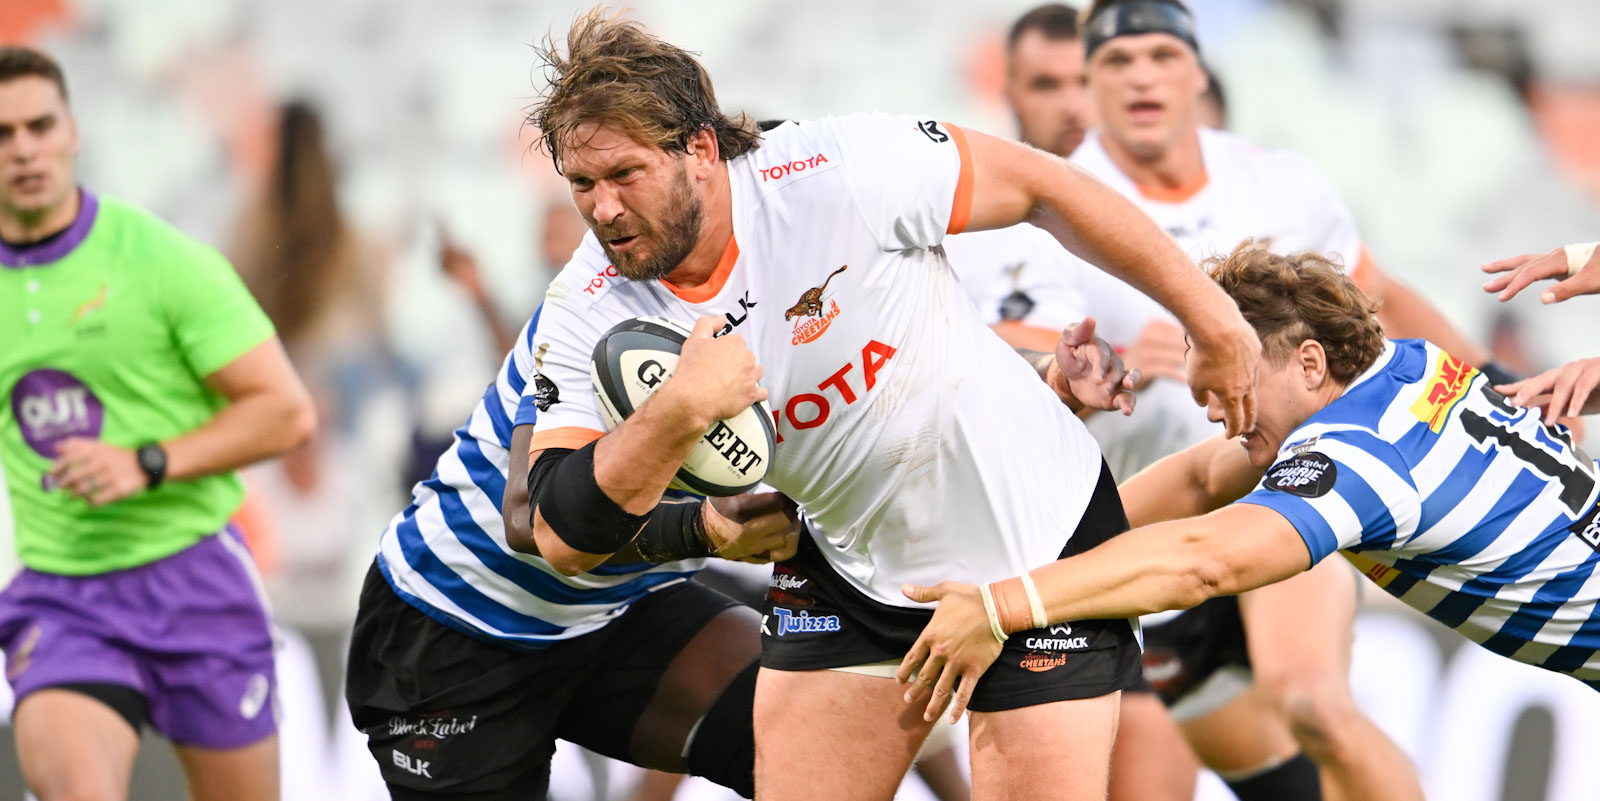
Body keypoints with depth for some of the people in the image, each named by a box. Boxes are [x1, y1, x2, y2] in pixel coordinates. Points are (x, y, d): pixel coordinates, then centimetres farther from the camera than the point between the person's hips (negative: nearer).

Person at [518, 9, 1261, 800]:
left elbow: (1040, 184, -11)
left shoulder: (835, 172, -25)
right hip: (849, 573, 4)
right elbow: (565, 540, -21)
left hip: (1043, 543, -4)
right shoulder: (588, 311, -14)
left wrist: (1211, 320, -5)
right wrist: (680, 410, -38)